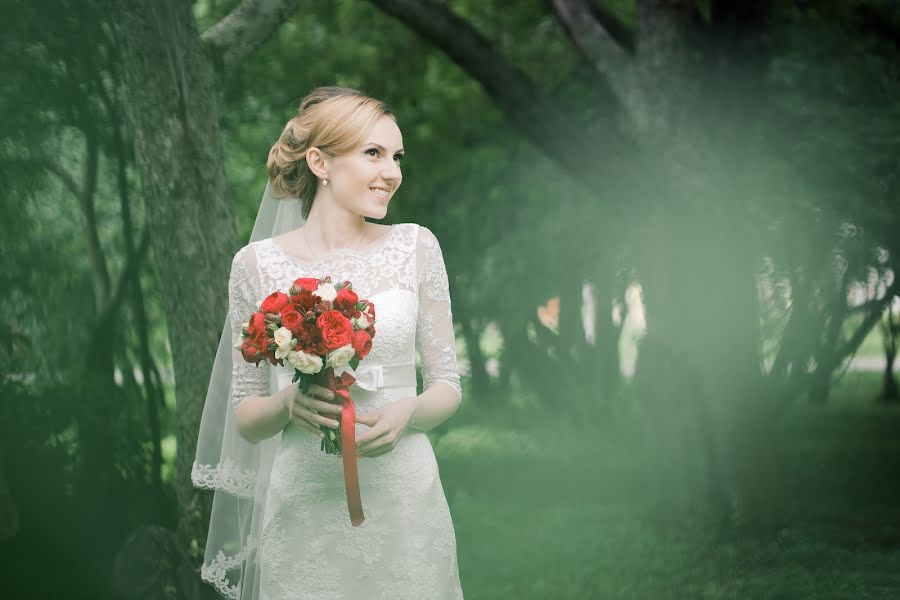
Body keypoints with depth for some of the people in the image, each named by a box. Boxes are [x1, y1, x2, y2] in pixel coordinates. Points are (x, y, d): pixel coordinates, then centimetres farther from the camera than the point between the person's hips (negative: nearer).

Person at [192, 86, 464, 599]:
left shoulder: (415, 246, 1)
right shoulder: (258, 264, -1)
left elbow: (447, 385, 5)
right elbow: (244, 417, 4)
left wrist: (406, 413, -15)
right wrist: (289, 404, -17)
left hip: (403, 499, 1)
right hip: (304, 510, -1)